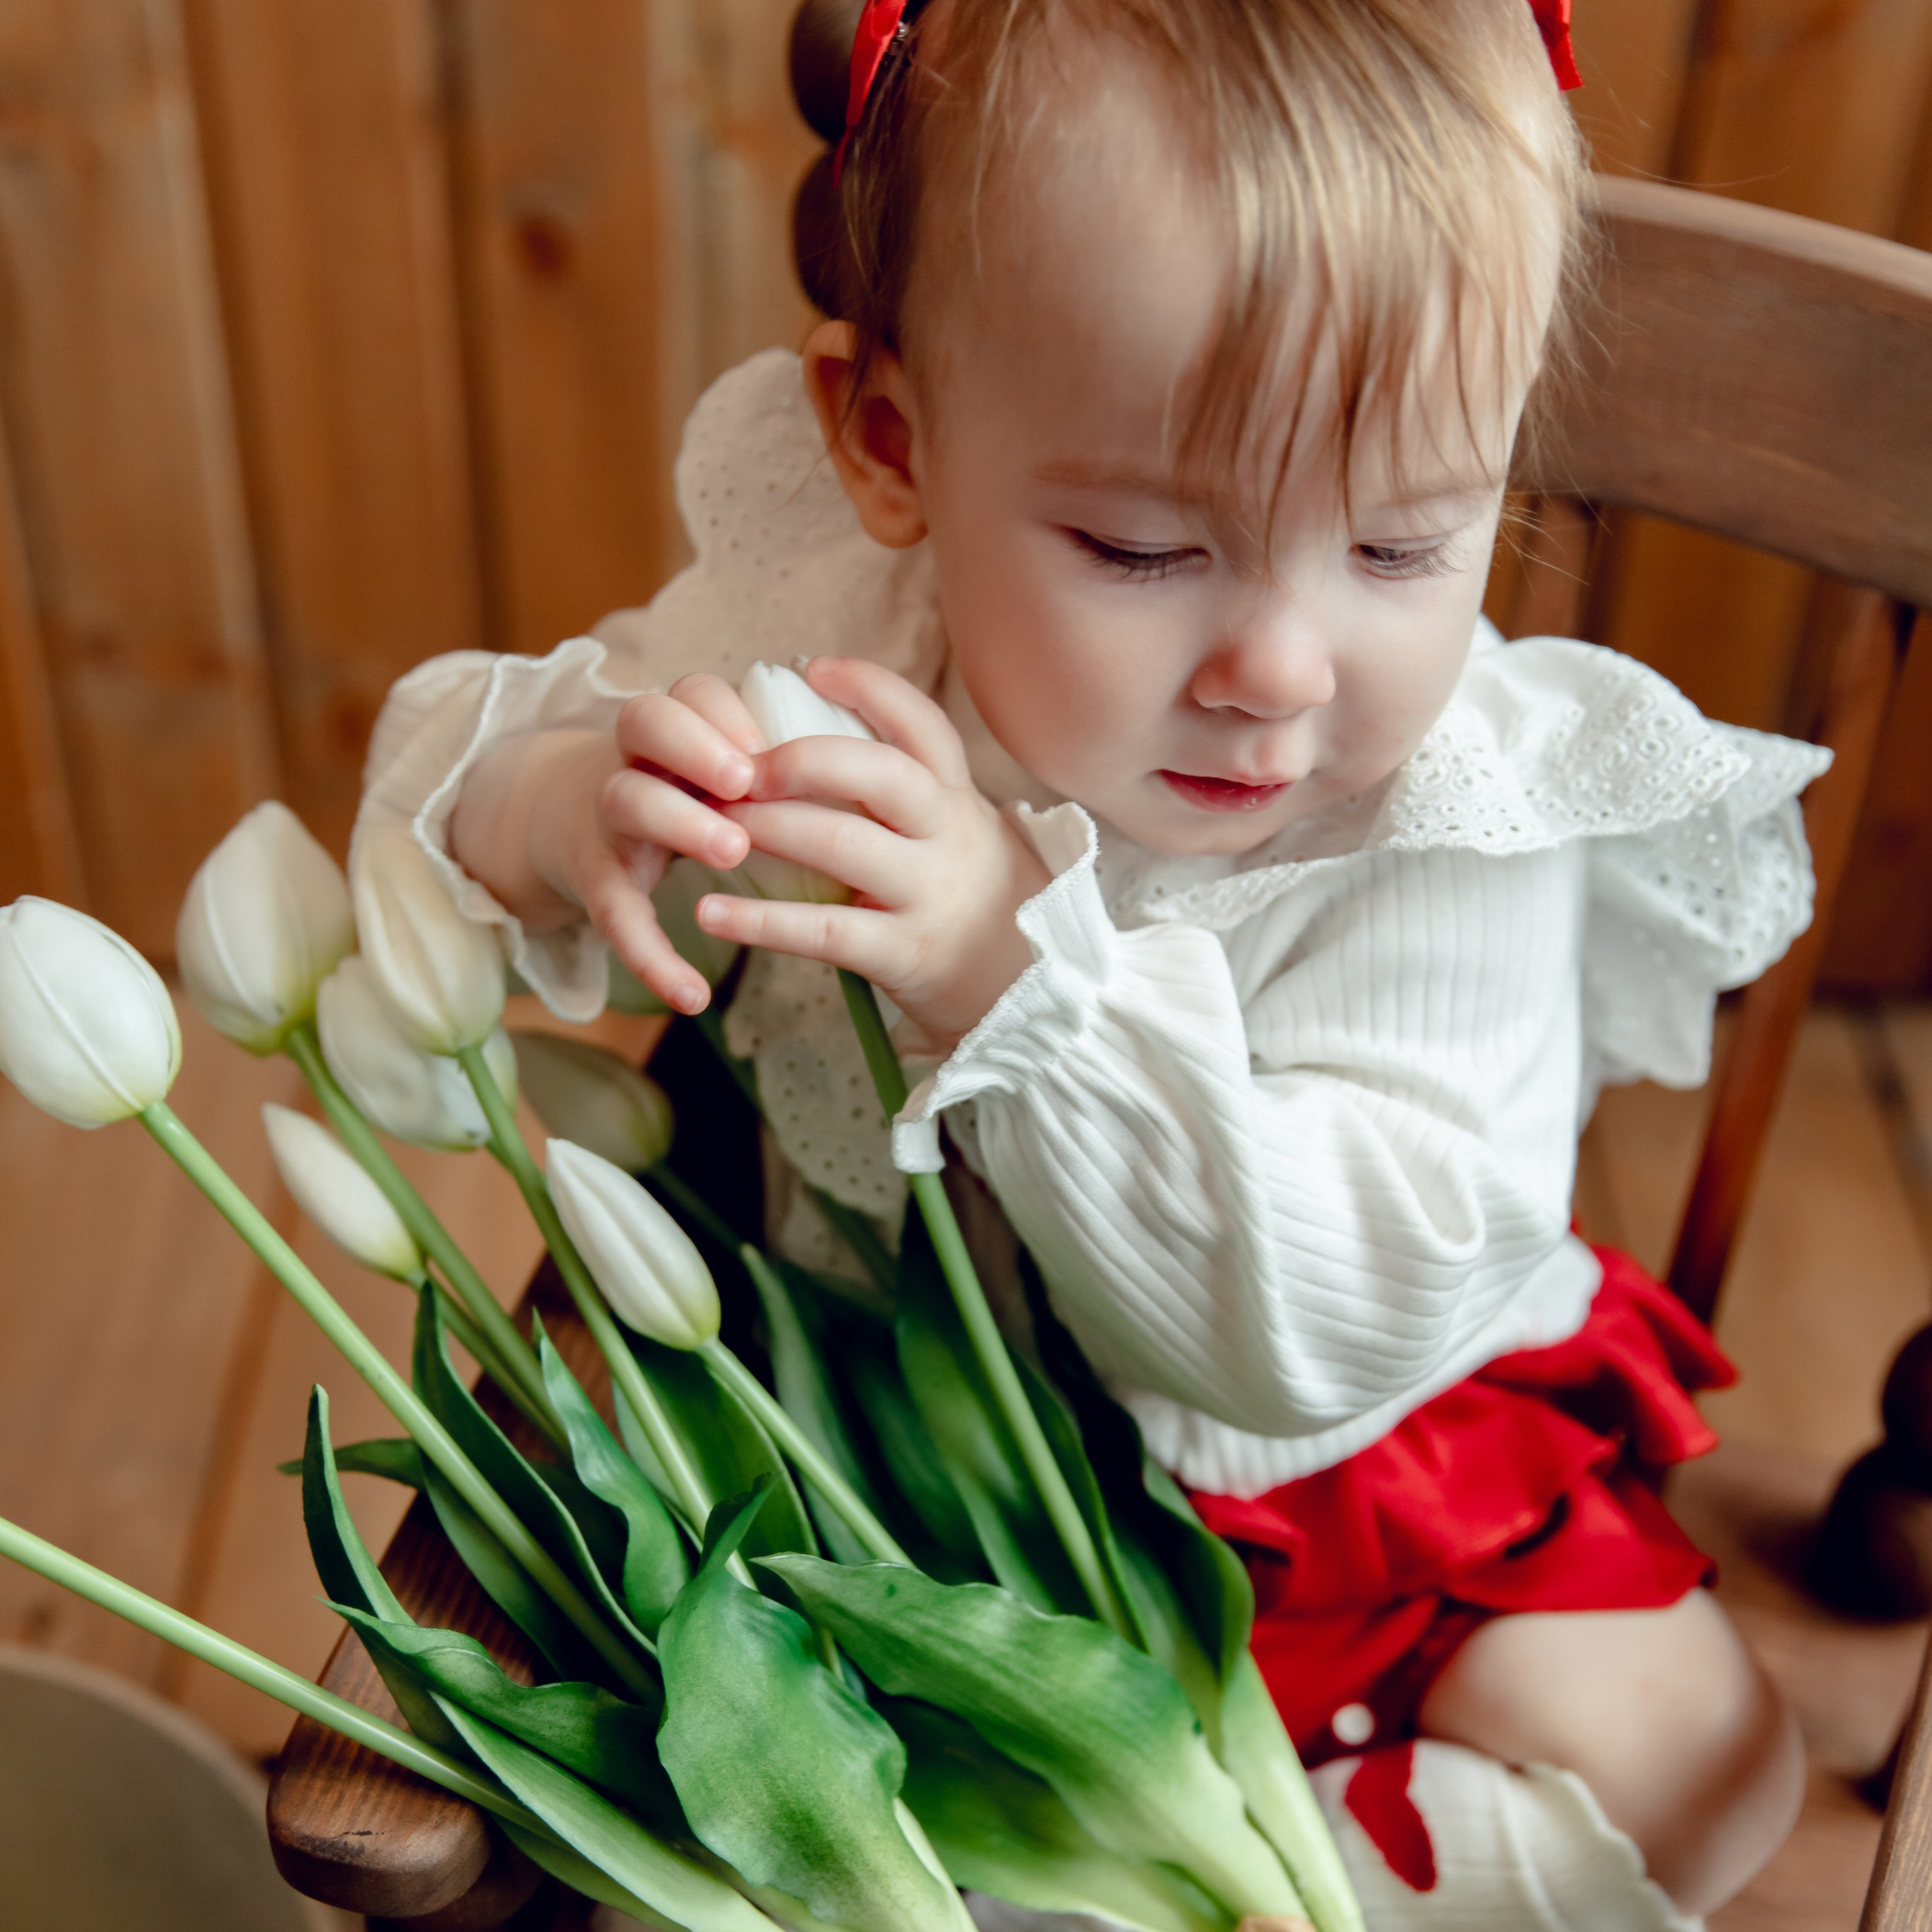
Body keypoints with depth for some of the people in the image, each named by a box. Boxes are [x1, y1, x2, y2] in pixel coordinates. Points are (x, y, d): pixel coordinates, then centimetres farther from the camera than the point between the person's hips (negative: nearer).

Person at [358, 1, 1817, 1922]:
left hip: (1325, 1459, -1)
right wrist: (536, 813, -31)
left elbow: (1340, 1314, -34)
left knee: (1685, 1766, -13)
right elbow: (450, 752, -5)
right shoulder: (804, 617, -18)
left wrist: (1024, 969, -46)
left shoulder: (1455, 822, -27)